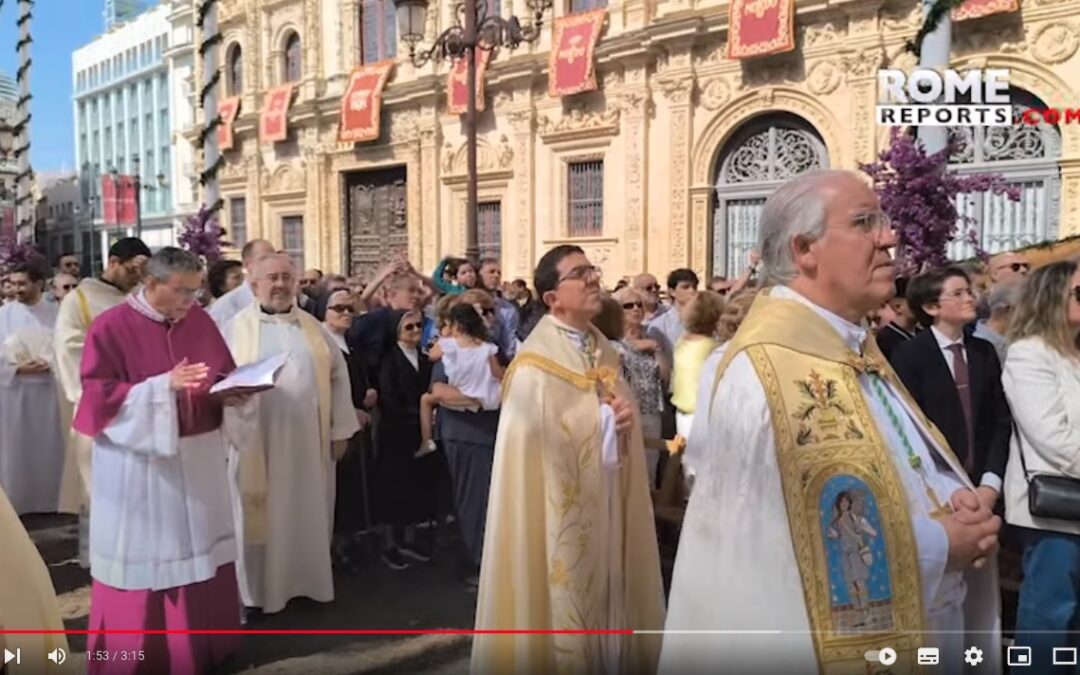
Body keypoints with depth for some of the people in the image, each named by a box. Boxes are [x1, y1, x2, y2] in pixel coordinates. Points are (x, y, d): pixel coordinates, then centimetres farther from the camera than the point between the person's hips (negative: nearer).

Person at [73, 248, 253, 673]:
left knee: (201, 554, 12)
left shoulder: (200, 321, 5)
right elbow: (99, 397, -14)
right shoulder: (110, 328, -10)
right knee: (145, 561, 5)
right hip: (140, 465, -4)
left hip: (199, 460, 5)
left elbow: (227, 376, 11)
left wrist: (237, 393, -11)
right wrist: (164, 386, -25)